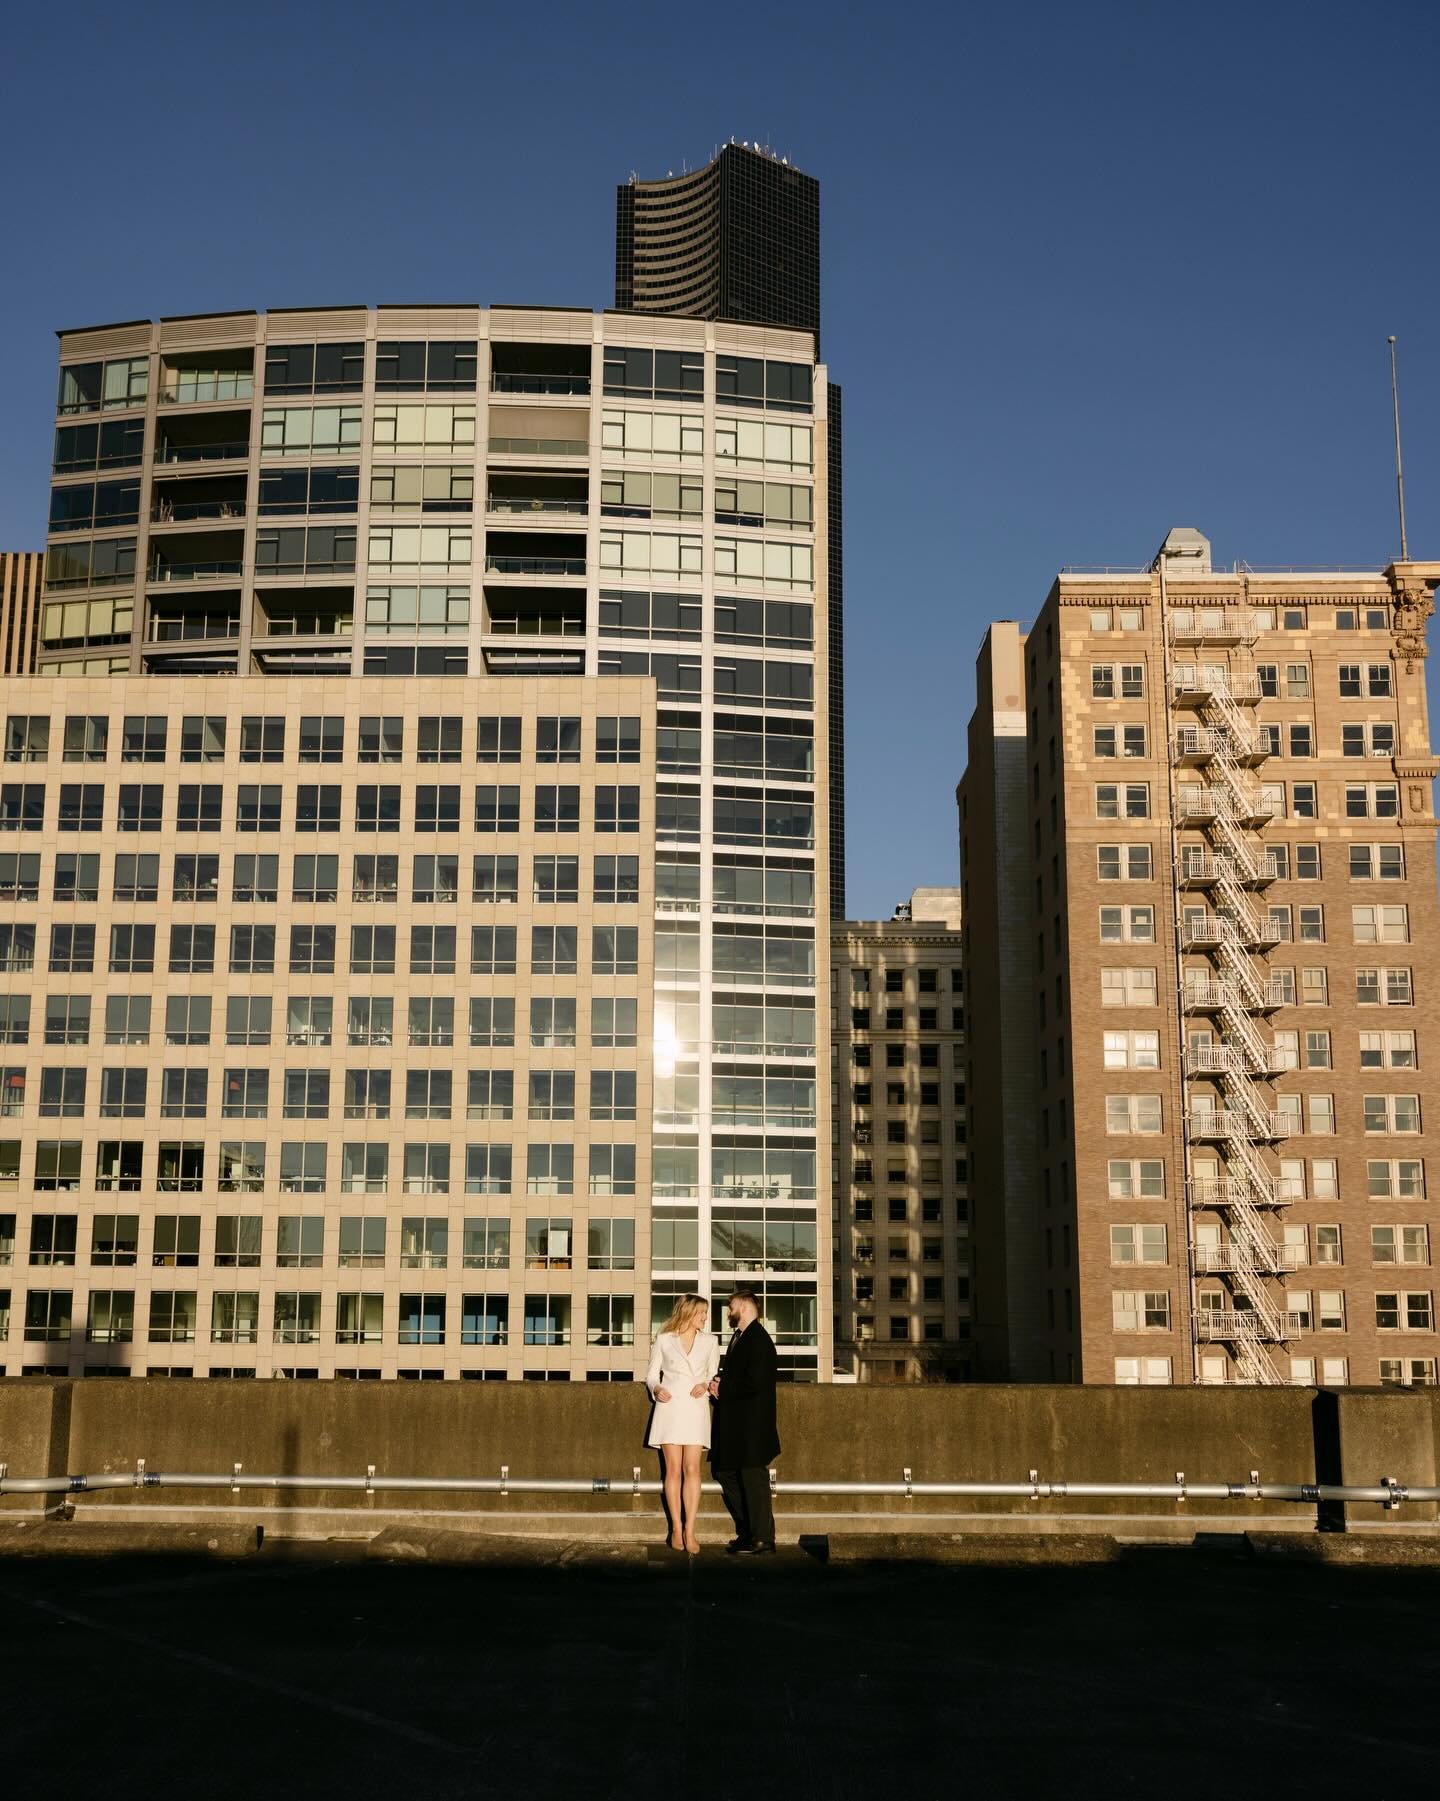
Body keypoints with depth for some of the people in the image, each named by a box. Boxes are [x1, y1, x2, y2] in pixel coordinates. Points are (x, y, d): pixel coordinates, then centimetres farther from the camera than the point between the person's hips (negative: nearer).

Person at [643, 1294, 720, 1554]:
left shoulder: (710, 1341, 11)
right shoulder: (664, 1340, 7)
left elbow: (714, 1374, 15)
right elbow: (652, 1373, 10)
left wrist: (706, 1385, -6)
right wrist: (656, 1388, -10)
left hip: (695, 1408, 1)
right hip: (670, 1406, -1)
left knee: (692, 1469, -7)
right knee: (673, 1469, -2)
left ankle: (689, 1530, -8)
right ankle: (677, 1529, 2)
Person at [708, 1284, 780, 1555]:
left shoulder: (758, 1339, -16)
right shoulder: (738, 1337, 15)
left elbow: (754, 1383, -24)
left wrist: (723, 1390, -12)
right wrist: (719, 1386, 1)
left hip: (751, 1425, -10)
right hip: (733, 1424, 10)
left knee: (753, 1480, -4)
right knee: (726, 1473, 16)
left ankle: (762, 1541, 4)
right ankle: (747, 1532, 26)